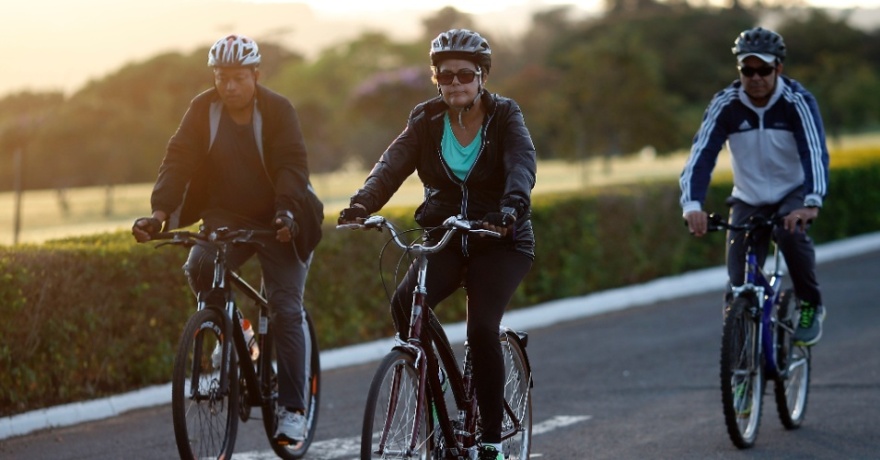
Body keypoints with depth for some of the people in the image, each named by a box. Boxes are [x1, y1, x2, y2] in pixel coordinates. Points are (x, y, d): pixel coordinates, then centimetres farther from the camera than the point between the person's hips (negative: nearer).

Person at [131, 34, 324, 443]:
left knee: (286, 311, -10)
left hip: (278, 224, -2)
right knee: (199, 267, -28)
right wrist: (160, 211, -30)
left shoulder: (278, 110, -13)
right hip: (226, 217, 2)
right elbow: (178, 161, -14)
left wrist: (287, 213, -43)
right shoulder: (203, 110, -6)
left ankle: (292, 409, -5)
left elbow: (291, 166, -24)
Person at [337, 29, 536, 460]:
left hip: (499, 242, -3)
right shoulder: (426, 121, 1)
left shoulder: (504, 116, -6)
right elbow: (393, 164, -14)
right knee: (403, 303, -25)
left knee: (482, 330, -23)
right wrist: (362, 204, -34)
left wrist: (513, 206, -46)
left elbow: (522, 164, -24)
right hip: (444, 240, 3)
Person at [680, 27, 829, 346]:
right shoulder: (725, 105, -15)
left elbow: (815, 153, -31)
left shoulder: (798, 102, -19)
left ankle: (810, 306, -11)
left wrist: (812, 203, -48)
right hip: (748, 198, 2)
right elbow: (701, 154, -23)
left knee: (791, 233, -34)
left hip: (792, 194, -2)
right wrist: (692, 204, -40)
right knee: (740, 285, -10)